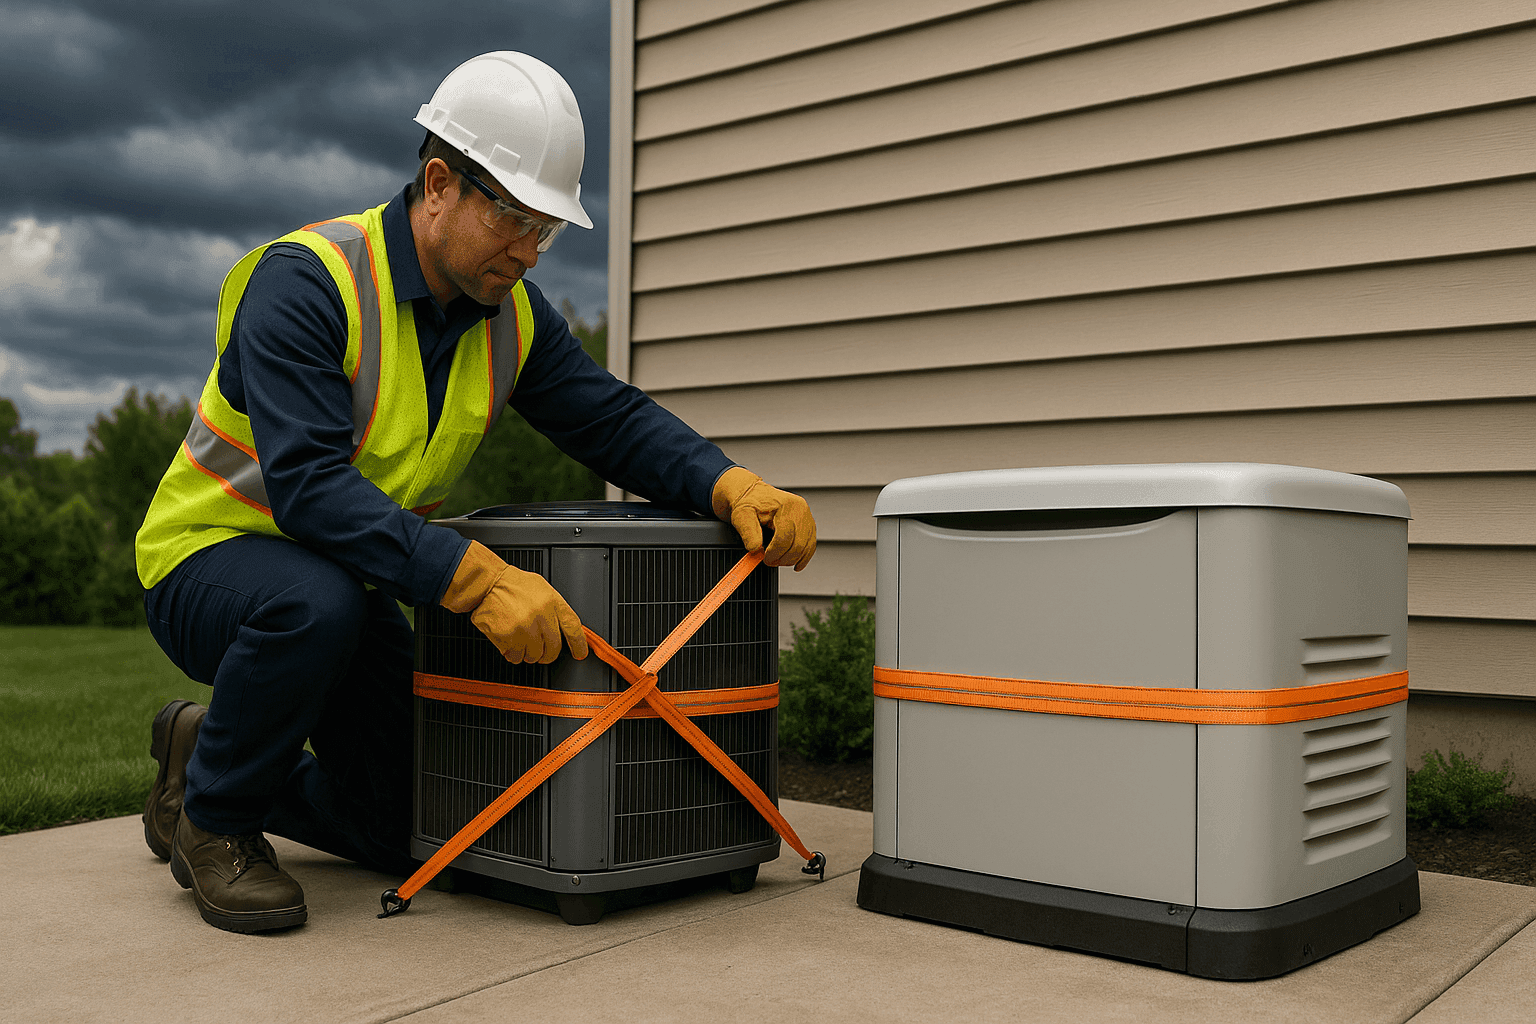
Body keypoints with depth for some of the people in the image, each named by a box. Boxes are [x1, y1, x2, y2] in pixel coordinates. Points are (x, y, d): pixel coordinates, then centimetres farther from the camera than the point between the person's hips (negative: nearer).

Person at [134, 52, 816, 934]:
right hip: (214, 555, -6)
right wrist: (477, 577, -47)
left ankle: (211, 752, 29)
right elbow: (309, 487, -36)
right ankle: (212, 820, -11)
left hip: (351, 581, 6)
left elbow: (615, 420, -7)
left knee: (420, 834, 4)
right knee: (315, 603, -42)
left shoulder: (511, 313, -4)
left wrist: (732, 485, -27)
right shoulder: (305, 281, -25)